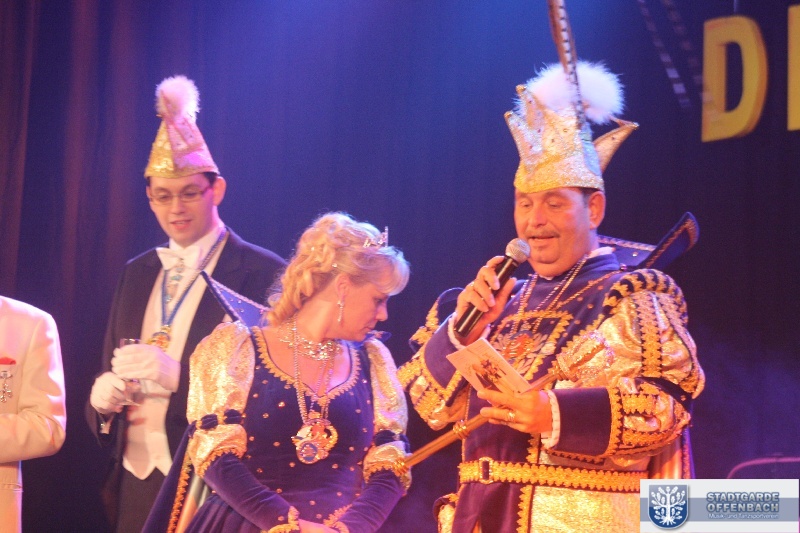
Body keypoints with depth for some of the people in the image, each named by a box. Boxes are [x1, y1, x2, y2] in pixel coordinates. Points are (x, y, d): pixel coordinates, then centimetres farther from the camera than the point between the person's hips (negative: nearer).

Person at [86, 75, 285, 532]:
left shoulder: (264, 274, -8)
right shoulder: (136, 275, 12)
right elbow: (113, 373, 15)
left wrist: (178, 376, -24)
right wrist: (102, 398, -7)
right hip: (137, 486, 5)